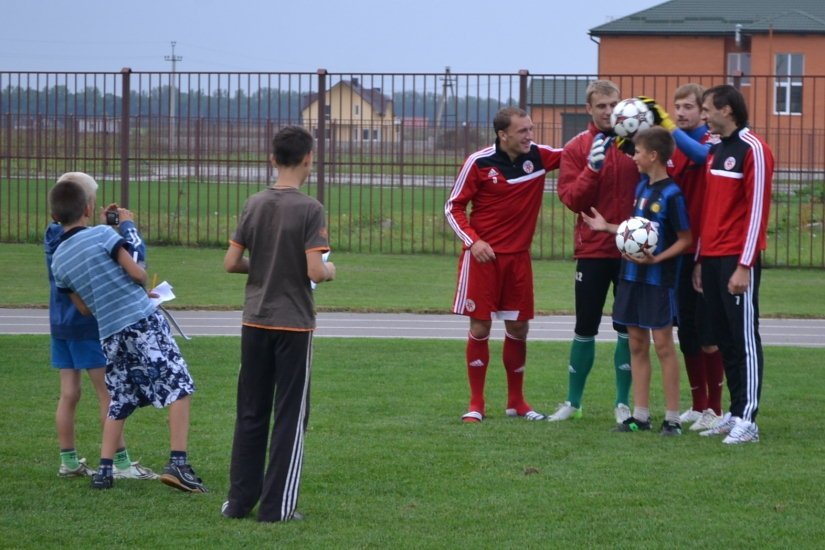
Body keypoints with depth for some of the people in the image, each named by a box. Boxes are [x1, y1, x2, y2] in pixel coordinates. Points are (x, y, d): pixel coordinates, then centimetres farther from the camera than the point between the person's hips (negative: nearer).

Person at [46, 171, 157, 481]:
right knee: (109, 393, -2)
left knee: (68, 393, 9)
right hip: (88, 324, -8)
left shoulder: (53, 237, 5)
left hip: (60, 324, 8)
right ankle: (121, 464, -1)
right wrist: (127, 224, -6)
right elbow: (135, 253, -23)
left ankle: (68, 461, 11)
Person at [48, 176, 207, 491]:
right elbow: (138, 274, -10)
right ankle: (178, 463, -14)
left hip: (109, 333, 6)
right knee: (179, 389, -4)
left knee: (119, 403, 18)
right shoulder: (103, 235, -7)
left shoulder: (58, 260, 9)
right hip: (144, 323, -6)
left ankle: (104, 470, 13)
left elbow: (84, 308, 14)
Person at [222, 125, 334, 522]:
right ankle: (277, 506, 3)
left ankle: (240, 500, 15)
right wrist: (330, 272, 3)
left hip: (255, 322, 5)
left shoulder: (255, 205, 2)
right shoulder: (310, 210, -13)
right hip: (294, 325, -5)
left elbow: (230, 263, 2)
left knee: (250, 414, 12)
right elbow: (315, 271, -18)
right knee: (290, 416, 3)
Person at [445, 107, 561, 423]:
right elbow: (454, 207, -3)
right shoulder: (479, 163, -10)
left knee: (518, 328, 8)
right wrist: (473, 241, -15)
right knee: (480, 327, -1)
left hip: (518, 256, 3)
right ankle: (476, 404, 8)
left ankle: (516, 402, 21)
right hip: (483, 255, -3)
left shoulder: (539, 157, -1)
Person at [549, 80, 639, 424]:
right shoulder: (576, 148, 1)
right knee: (585, 329, 6)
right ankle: (573, 402, 17)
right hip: (593, 250, 0)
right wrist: (592, 169, -18)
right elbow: (572, 199, -7)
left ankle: (623, 403, 12)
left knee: (628, 329, 5)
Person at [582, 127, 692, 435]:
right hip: (631, 277, 8)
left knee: (663, 344, -4)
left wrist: (656, 259, -22)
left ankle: (672, 418, 2)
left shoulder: (671, 194, -14)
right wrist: (607, 227, 16)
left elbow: (685, 239, -12)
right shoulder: (642, 186, 9)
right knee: (636, 344, 10)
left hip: (658, 279, -8)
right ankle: (640, 415, 16)